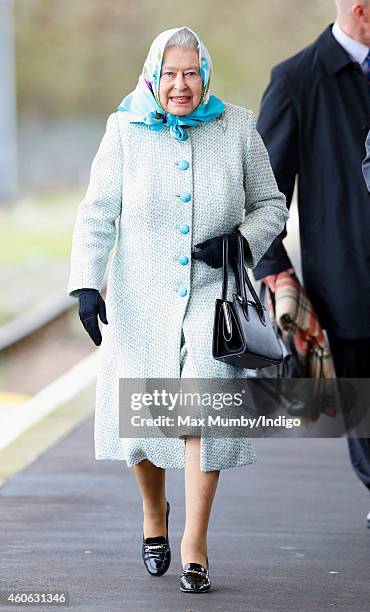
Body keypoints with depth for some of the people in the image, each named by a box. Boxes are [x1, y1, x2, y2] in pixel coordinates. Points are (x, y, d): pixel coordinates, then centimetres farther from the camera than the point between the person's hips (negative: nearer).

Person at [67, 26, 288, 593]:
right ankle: (154, 512, 37)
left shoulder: (237, 128, 1)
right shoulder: (126, 131, -2)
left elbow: (271, 205, 9)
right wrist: (85, 283, -10)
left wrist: (241, 242, -10)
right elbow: (97, 213, 0)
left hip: (213, 296, -1)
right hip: (142, 301, 1)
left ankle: (195, 548, -7)